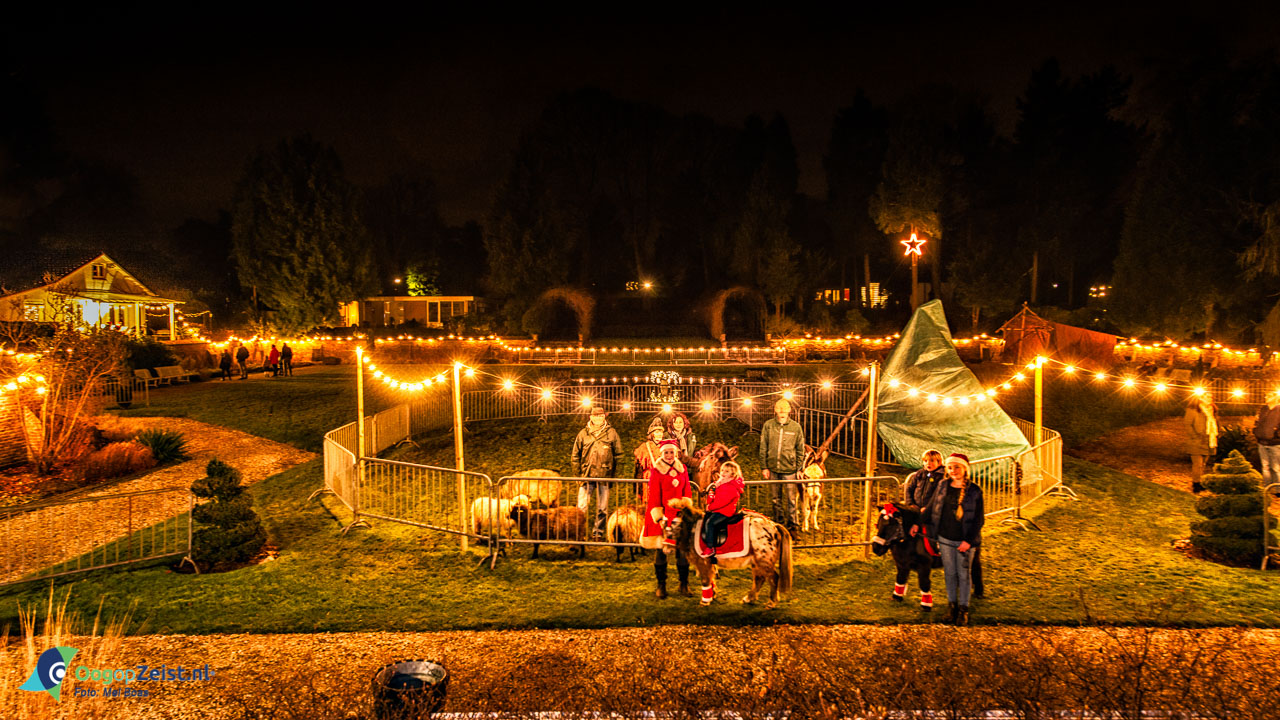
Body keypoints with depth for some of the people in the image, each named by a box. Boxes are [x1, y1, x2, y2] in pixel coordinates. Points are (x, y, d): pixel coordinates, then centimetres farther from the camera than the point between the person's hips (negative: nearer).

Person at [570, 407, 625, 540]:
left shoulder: (611, 433, 4)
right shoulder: (583, 433, 5)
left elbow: (618, 456, 9)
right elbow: (575, 456, 10)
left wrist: (614, 475, 5)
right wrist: (577, 475, 5)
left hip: (604, 476, 0)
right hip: (586, 475, 0)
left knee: (602, 508, 6)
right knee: (582, 506, -4)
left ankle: (597, 533, 18)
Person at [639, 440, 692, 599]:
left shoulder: (682, 469, 8)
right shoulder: (656, 471, -3)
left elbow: (687, 493, 12)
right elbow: (654, 496, -5)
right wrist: (659, 517, -11)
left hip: (679, 514, 3)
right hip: (662, 515, -3)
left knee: (682, 549, 3)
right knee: (661, 550, 3)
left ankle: (684, 585, 15)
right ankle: (661, 586, 15)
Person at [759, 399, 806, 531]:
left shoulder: (796, 427, -2)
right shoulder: (768, 425, -1)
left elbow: (800, 450, 4)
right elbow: (763, 448, 3)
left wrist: (799, 469, 0)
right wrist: (764, 467, 0)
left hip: (789, 469, -1)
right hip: (772, 468, 1)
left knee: (792, 498, 2)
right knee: (776, 498, 14)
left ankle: (792, 523, 16)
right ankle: (778, 523, 27)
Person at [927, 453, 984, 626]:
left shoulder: (974, 491, -7)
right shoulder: (943, 487, 2)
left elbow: (979, 519, -6)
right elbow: (931, 508, 12)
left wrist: (969, 540, -11)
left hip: (965, 541, -2)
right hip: (945, 539, 2)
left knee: (963, 574, 6)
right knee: (950, 573, 10)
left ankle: (963, 609, 17)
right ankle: (952, 604, 25)